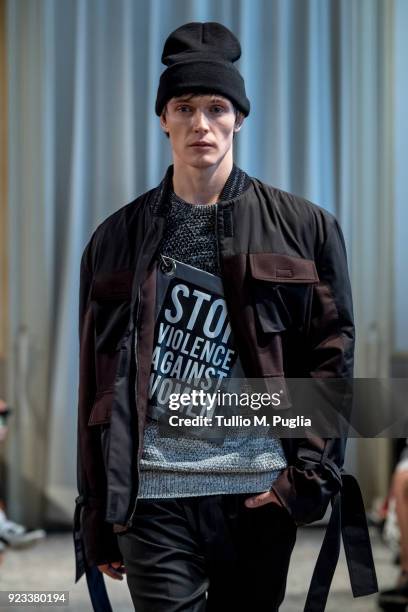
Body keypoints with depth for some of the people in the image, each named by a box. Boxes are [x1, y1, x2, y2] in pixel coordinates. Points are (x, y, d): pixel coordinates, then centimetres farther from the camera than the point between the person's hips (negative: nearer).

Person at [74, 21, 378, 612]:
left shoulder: (304, 227, 7)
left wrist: (308, 470, -5)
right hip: (155, 496, 0)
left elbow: (334, 348, 5)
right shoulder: (118, 239, 10)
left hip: (261, 495, 0)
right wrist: (97, 519, 8)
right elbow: (98, 381, 10)